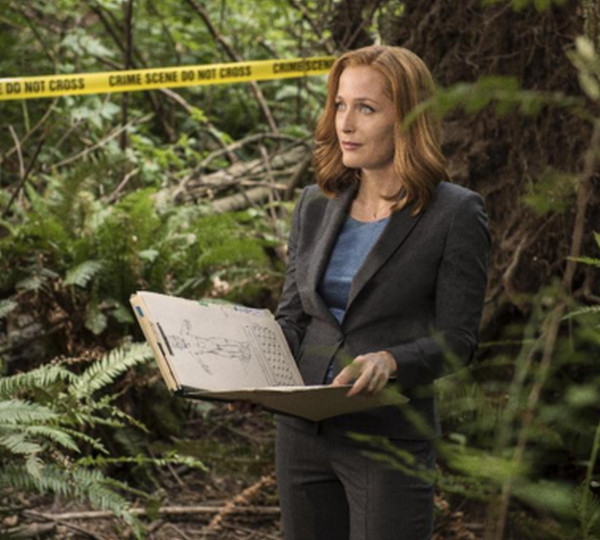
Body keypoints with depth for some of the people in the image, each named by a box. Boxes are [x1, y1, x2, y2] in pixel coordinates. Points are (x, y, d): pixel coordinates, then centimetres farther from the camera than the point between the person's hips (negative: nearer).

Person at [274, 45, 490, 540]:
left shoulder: (456, 213, -6)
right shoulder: (316, 205, 10)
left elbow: (457, 340, -7)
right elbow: (291, 316, 14)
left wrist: (389, 361, -26)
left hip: (392, 441, -5)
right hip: (302, 432, 5)